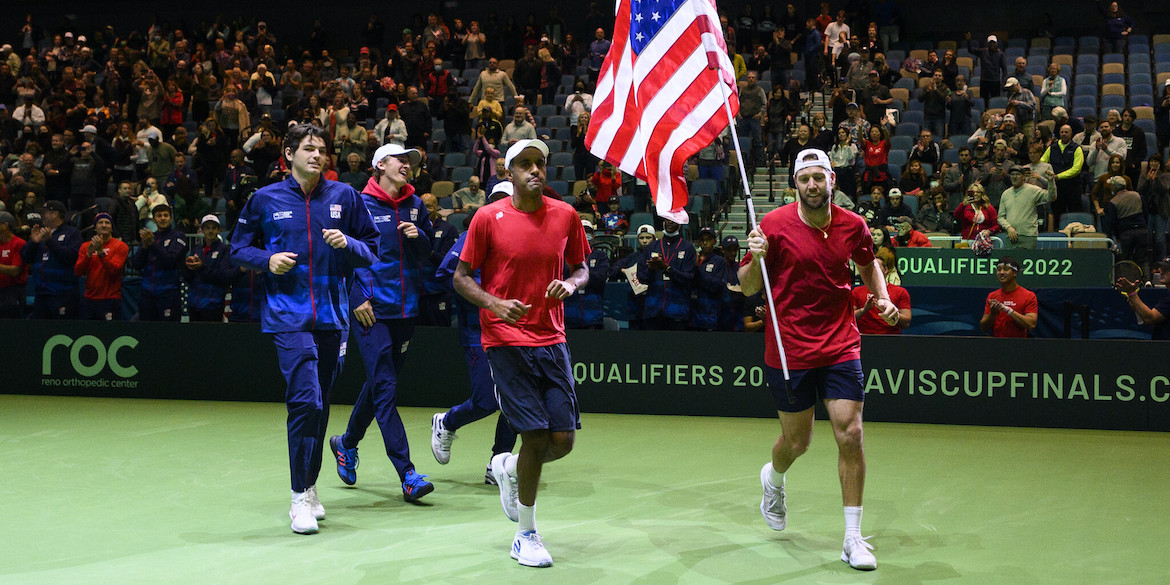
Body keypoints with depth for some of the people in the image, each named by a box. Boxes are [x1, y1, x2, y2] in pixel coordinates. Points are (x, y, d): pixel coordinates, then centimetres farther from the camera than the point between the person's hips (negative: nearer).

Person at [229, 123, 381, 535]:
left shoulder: (344, 196, 7)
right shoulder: (265, 199, 4)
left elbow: (372, 249, 12)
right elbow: (239, 248, 13)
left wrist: (348, 243, -9)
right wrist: (267, 260, -6)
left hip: (333, 316, 3)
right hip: (288, 316, -3)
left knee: (319, 405, 11)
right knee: (305, 400, -16)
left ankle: (309, 488, 26)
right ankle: (301, 498, -7)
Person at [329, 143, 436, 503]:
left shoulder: (415, 205, 11)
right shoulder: (361, 204, -4)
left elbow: (429, 252, 18)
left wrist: (419, 237, -4)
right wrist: (356, 298, -10)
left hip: (406, 308, 6)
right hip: (372, 310, -6)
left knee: (379, 383, 16)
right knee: (385, 389, -10)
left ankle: (347, 443, 40)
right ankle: (407, 476, -13)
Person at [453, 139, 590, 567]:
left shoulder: (566, 216, 6)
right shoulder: (488, 218, -3)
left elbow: (581, 268, 17)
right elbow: (461, 277, 2)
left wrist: (571, 284, -6)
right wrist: (496, 304, -15)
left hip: (552, 339, 4)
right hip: (506, 340, -4)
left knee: (563, 440, -2)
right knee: (536, 434, -10)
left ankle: (507, 468, 33)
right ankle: (526, 536, 8)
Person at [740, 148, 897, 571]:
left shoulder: (853, 226, 0)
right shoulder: (776, 225, -7)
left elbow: (868, 265, 22)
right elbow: (747, 288, -4)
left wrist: (882, 299, 5)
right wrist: (756, 258, -23)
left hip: (841, 348, 2)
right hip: (788, 350, -2)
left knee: (850, 434, -8)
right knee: (796, 441, 8)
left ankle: (853, 539, 1)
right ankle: (773, 477, 47)